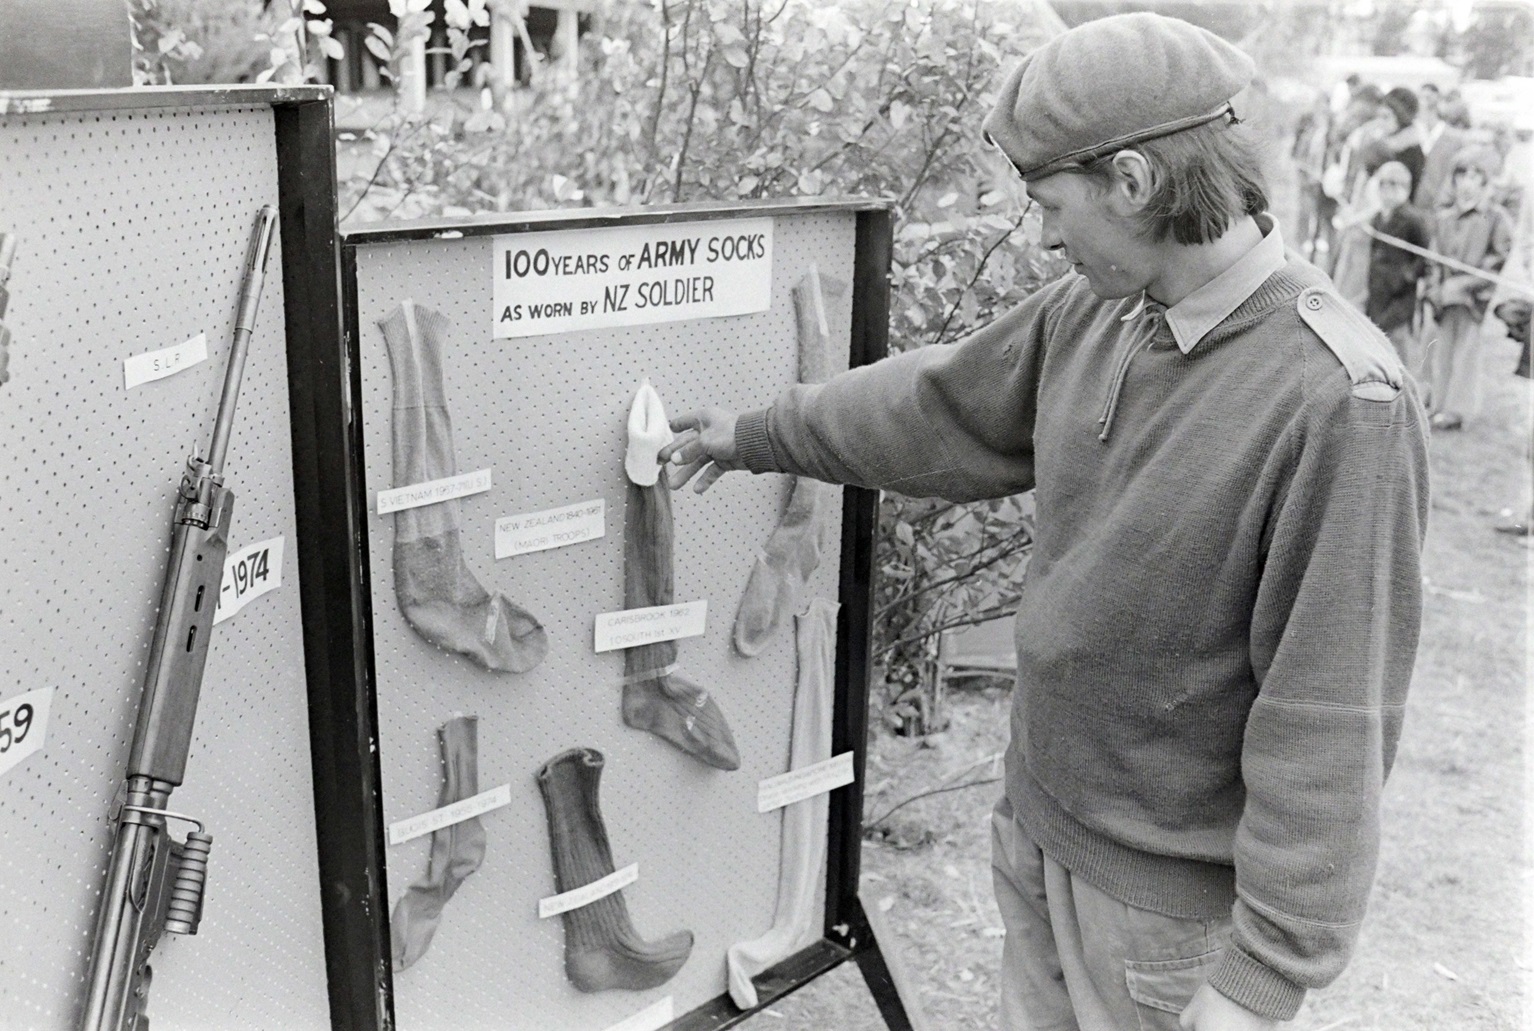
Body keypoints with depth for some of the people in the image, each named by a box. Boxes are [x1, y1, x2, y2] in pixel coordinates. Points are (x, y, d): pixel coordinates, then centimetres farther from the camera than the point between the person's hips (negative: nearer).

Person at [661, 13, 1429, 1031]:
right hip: (1038, 828, 7)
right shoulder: (1090, 311, -4)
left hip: (1170, 895, -6)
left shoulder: (1340, 401, -26)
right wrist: (758, 436, 21)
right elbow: (941, 406, 12)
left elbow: (1328, 721, -24)